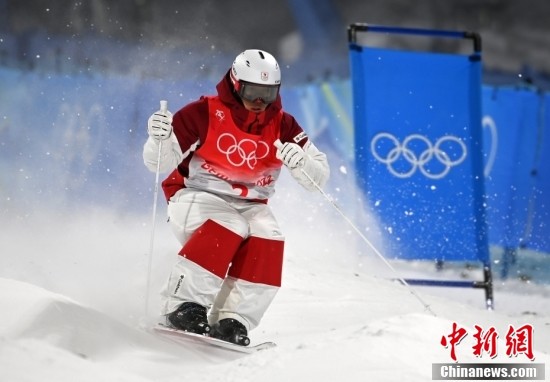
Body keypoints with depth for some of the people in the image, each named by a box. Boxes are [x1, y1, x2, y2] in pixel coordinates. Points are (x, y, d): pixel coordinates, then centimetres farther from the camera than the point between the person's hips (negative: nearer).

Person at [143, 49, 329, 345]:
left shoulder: (282, 126, 0)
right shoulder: (205, 113, -11)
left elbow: (318, 178, -2)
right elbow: (159, 163, -10)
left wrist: (300, 161, -25)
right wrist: (159, 138, -33)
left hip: (250, 206, 4)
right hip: (197, 196, -4)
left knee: (267, 242, -26)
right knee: (228, 229, -34)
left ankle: (232, 319, -20)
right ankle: (182, 305, -26)